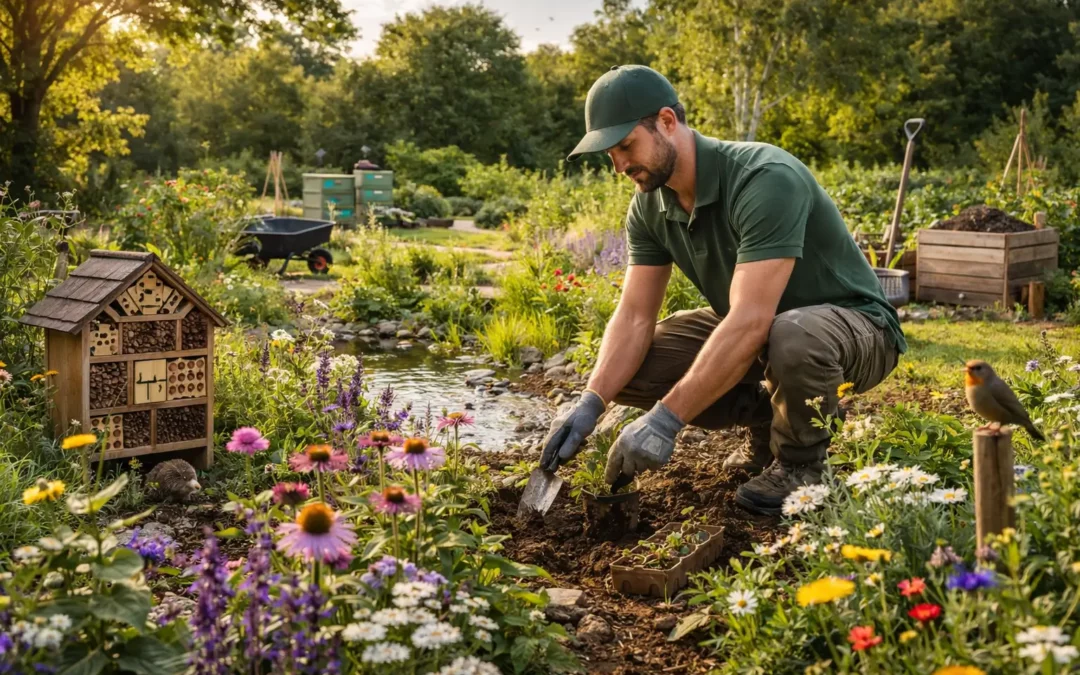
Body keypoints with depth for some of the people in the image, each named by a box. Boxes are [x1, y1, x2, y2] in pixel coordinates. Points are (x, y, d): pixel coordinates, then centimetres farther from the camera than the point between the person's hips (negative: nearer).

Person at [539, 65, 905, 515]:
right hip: (754, 327, 7)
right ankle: (768, 416, 9)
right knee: (628, 369, -9)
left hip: (851, 325, -7)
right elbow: (635, 317, -8)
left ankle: (799, 462, -10)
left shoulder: (766, 180, -32)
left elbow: (750, 323, -39)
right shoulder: (650, 206, -7)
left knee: (793, 338, -43)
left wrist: (667, 418, -41)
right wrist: (590, 404, -24)